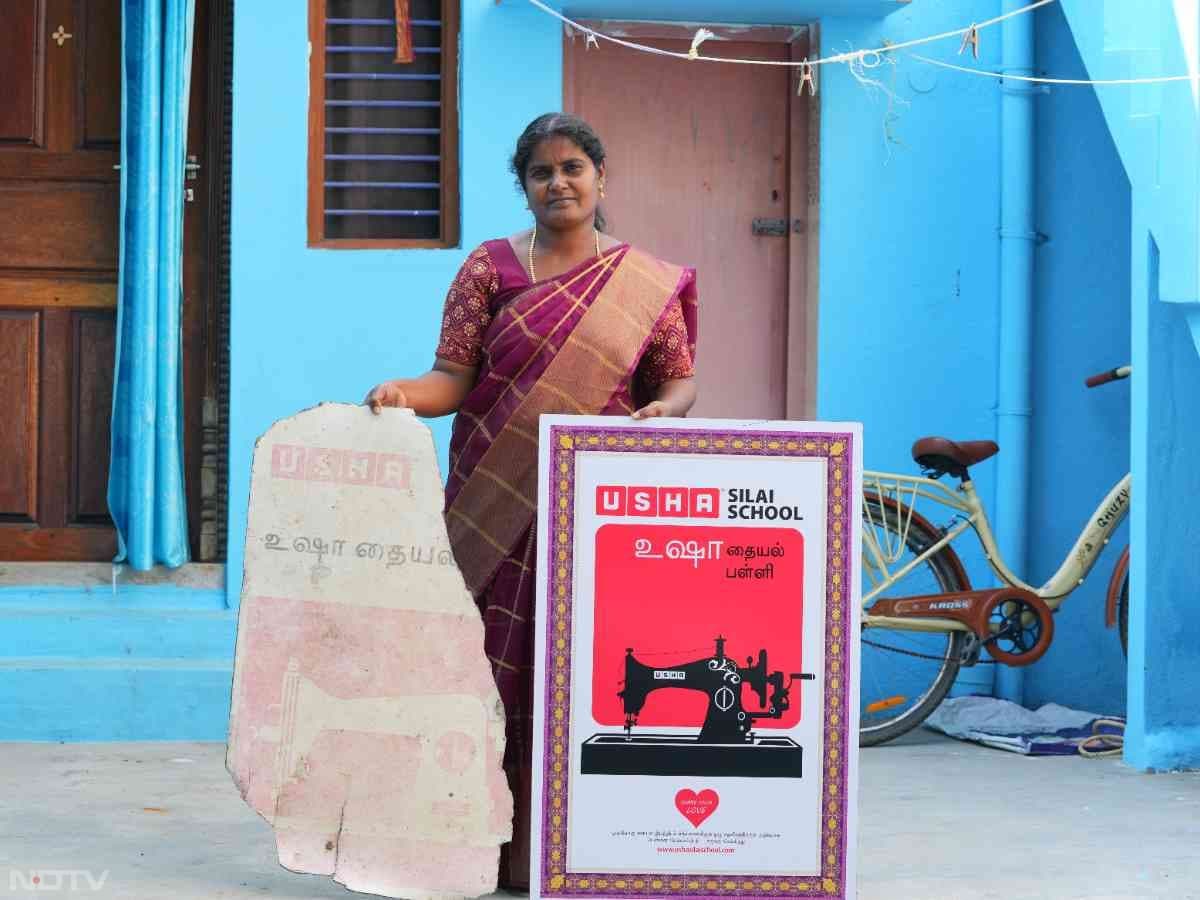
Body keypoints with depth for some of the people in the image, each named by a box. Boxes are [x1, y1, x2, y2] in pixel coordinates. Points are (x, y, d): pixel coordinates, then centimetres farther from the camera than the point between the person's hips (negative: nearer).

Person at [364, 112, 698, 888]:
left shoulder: (647, 284, 8)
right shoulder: (490, 268, 6)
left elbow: (680, 378, 9)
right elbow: (455, 379, 1)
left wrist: (665, 409, -13)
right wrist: (403, 392, -19)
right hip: (499, 506, 0)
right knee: (496, 669, -2)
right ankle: (496, 849, 5)